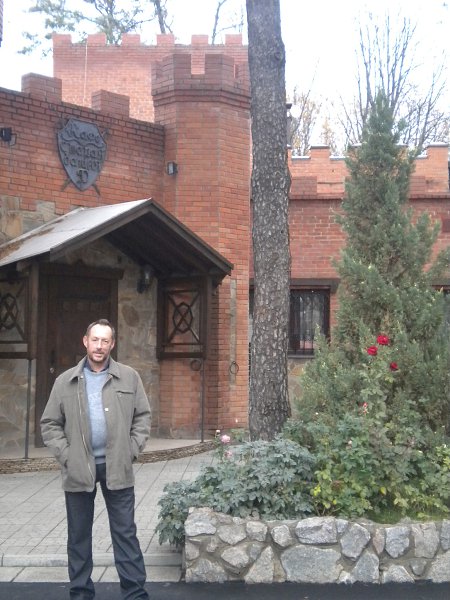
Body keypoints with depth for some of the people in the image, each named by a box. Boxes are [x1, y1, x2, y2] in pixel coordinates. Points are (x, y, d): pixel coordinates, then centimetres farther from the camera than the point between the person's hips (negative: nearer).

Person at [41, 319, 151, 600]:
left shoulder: (129, 377, 2)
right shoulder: (65, 381, 2)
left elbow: (143, 417, 5)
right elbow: (50, 424, 5)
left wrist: (131, 451, -4)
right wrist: (65, 455, -5)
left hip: (117, 468, -1)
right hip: (78, 469, 1)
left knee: (125, 532, 5)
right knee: (79, 535, 10)